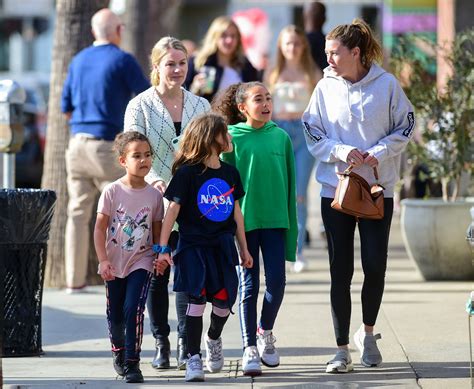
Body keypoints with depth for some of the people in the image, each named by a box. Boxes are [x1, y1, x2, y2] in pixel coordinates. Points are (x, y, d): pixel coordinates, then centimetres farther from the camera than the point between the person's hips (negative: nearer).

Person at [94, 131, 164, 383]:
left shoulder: (154, 194, -3)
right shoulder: (112, 192, -9)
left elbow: (157, 230, 7)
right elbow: (100, 228, -8)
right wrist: (103, 260, -15)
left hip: (141, 261, -1)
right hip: (114, 264, 1)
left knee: (133, 310, -15)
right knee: (115, 314, 11)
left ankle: (132, 363, -10)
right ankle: (118, 351, 38)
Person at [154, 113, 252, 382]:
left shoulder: (230, 173, 9)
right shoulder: (187, 173, -8)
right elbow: (173, 210, -8)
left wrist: (244, 249, 18)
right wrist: (163, 249, -12)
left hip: (223, 245, 5)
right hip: (194, 246, -5)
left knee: (224, 299, 4)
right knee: (197, 298, -10)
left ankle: (214, 339, 34)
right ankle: (194, 357, -3)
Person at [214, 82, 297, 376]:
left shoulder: (281, 137, 5)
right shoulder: (232, 137, -3)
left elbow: (290, 183, 8)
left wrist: (292, 226, 7)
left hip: (276, 220, 2)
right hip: (244, 220, -2)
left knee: (277, 282, -1)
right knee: (249, 285, 2)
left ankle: (265, 333, 25)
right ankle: (250, 348, 9)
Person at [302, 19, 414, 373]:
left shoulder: (386, 84, -5)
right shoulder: (326, 88, -2)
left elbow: (404, 127, 1)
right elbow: (312, 135, 1)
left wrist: (378, 153, -14)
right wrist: (344, 152, -15)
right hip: (336, 189, 1)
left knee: (375, 266, 1)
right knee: (341, 270, 1)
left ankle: (368, 332, 27)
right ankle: (342, 350, 8)